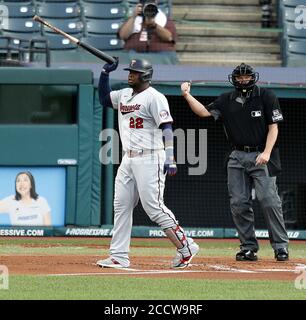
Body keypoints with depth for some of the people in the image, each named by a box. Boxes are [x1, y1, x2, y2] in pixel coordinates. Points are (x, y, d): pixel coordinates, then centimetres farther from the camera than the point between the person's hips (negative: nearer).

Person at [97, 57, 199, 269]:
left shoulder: (154, 97, -10)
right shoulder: (125, 95, 15)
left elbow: (167, 127, -17)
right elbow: (104, 99, 30)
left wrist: (170, 158, -26)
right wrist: (105, 73, 15)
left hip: (149, 159, -9)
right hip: (128, 160, 9)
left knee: (153, 206, -13)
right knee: (121, 206, 5)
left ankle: (185, 246, -6)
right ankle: (119, 257, 8)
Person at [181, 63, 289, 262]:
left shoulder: (266, 96, -1)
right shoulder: (227, 100, 10)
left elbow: (273, 127, -4)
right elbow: (204, 112, 4)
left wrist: (267, 152, -15)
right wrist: (187, 96, -10)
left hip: (261, 157, -4)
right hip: (238, 157, 4)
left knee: (269, 200, -11)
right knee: (239, 204, 0)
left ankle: (281, 246, -6)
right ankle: (248, 247, 7)